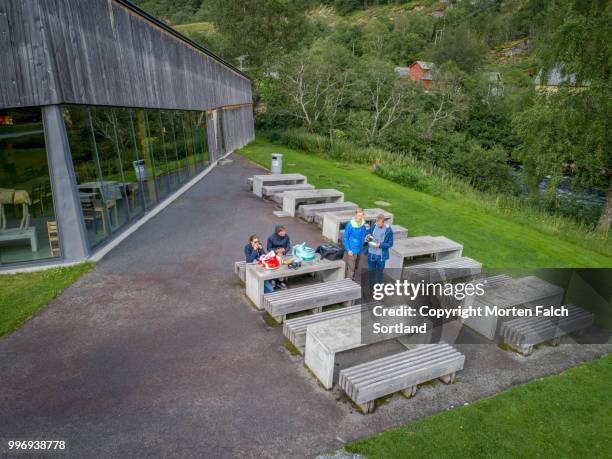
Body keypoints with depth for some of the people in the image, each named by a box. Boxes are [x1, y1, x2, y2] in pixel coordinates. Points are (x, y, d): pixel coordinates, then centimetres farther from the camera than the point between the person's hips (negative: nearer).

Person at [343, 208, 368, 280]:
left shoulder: (363, 223, -4)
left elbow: (364, 236, 6)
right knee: (351, 268, 1)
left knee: (356, 267, 20)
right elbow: (345, 238, -12)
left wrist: (366, 229, -14)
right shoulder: (350, 225, -21)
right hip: (352, 250, -6)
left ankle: (352, 280, 37)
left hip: (359, 249, 6)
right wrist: (348, 250, -13)